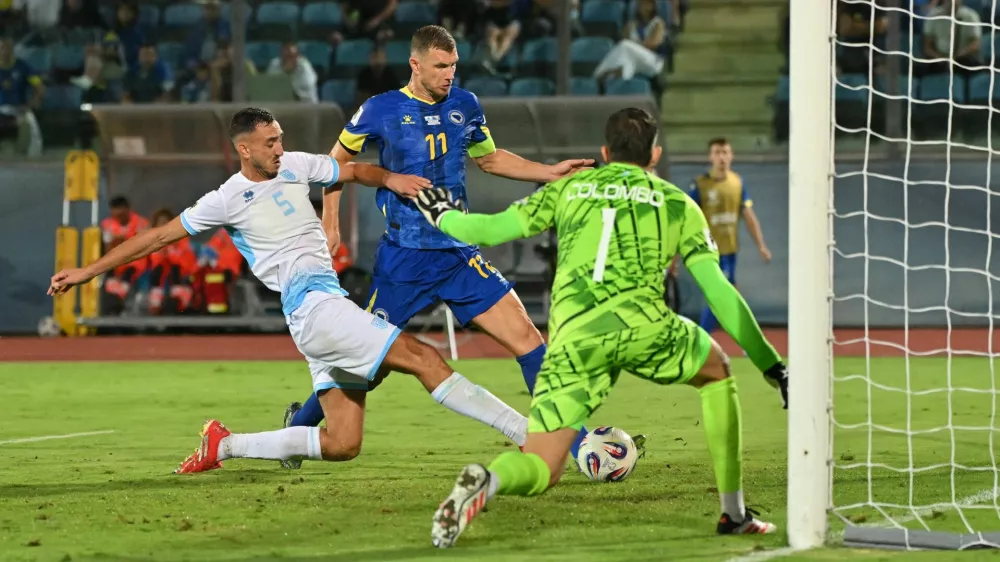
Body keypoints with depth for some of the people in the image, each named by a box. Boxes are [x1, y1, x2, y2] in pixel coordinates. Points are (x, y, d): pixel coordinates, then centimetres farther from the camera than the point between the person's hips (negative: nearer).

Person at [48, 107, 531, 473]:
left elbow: (355, 171, 26)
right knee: (421, 357, -19)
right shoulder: (228, 200, -2)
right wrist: (89, 271, 5)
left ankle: (224, 446, 16)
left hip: (329, 306, 8)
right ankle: (527, 433, -24)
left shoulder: (295, 166, 14)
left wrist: (388, 178, 3)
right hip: (312, 306, -8)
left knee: (342, 443, 3)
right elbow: (159, 237, 4)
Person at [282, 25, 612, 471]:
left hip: (458, 253, 3)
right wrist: (330, 222, 4)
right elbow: (339, 158, 9)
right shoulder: (381, 111, -7)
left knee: (524, 334, -8)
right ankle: (299, 424, 26)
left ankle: (574, 438, -5)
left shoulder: (465, 106, 3)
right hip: (403, 258, -3)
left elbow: (489, 159, 20)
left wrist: (550, 172, 11)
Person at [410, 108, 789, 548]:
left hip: (572, 339, 1)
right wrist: (772, 366, 21)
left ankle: (486, 481, -32)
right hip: (641, 323, -1)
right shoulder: (676, 203, 22)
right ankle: (734, 515, 25)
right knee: (717, 374, 30)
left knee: (540, 468, 5)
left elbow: (487, 230, 24)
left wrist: (442, 216, 46)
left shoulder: (569, 188, 26)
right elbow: (720, 293, 17)